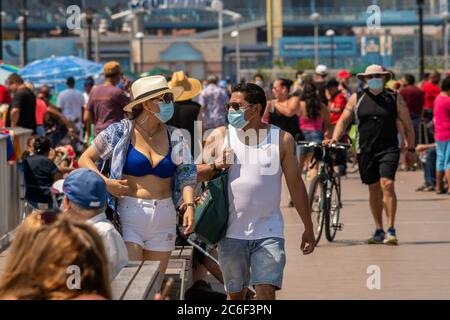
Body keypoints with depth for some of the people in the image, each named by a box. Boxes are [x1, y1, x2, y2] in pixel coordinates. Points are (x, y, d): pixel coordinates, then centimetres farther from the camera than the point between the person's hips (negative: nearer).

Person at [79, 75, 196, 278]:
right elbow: (85, 159, 5)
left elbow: (186, 174, 6)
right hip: (129, 215, -4)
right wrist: (105, 183, -11)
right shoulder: (121, 132, -1)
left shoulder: (174, 137, 9)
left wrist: (189, 205, -11)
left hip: (164, 216, 4)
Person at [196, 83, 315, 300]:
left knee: (266, 292, -13)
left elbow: (295, 184, 6)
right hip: (232, 232, 2)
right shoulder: (220, 137, 4)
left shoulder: (281, 139, 1)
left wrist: (308, 229, 7)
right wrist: (216, 165, -12)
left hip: (268, 233, -2)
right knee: (235, 294, 11)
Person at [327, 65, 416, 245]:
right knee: (374, 189, 9)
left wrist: (411, 149, 6)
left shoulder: (395, 99, 4)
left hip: (389, 149, -3)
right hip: (365, 151, 3)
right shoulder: (356, 99, 8)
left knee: (387, 185, -17)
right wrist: (334, 139, -7)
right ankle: (379, 231, 19)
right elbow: (343, 121, 9)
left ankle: (391, 230, -13)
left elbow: (407, 125, 8)